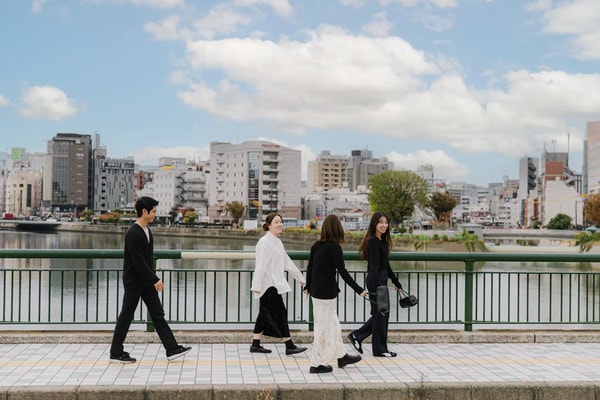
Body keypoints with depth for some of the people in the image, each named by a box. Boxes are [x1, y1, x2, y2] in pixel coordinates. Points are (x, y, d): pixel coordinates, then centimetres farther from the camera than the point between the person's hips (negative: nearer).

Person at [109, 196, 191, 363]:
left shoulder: (146, 230, 8)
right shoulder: (133, 234, -21)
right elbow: (138, 261, -24)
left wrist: (153, 278, 16)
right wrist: (155, 279, -22)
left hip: (146, 281, 9)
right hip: (134, 281, -9)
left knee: (158, 314, 6)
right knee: (126, 316, 3)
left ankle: (172, 349, 7)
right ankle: (116, 353, 16)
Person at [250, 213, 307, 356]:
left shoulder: (277, 242, 15)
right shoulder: (265, 242, -14)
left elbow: (287, 262, 21)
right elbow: (261, 265, -20)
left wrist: (300, 278, 24)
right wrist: (256, 286, -23)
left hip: (275, 284, 9)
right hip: (268, 285, -9)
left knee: (265, 315, 13)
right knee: (280, 313, -5)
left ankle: (255, 345, 20)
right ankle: (289, 346, 0)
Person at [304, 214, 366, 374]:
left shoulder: (316, 245, 5)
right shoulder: (334, 247, -16)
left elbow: (309, 267, 12)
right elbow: (342, 271, -18)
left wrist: (308, 286, 27)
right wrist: (359, 290, -15)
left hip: (316, 290, 8)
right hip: (327, 292, -8)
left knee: (333, 324, 19)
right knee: (324, 326, 3)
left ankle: (341, 356, 32)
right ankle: (317, 364, 10)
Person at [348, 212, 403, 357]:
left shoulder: (382, 241, 15)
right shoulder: (372, 241, -14)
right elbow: (374, 266, -22)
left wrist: (396, 282, 24)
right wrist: (378, 285, -30)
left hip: (381, 280, 10)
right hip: (376, 281, -10)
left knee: (380, 314, 14)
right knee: (381, 314, -1)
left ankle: (357, 336, 20)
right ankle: (380, 349, 11)